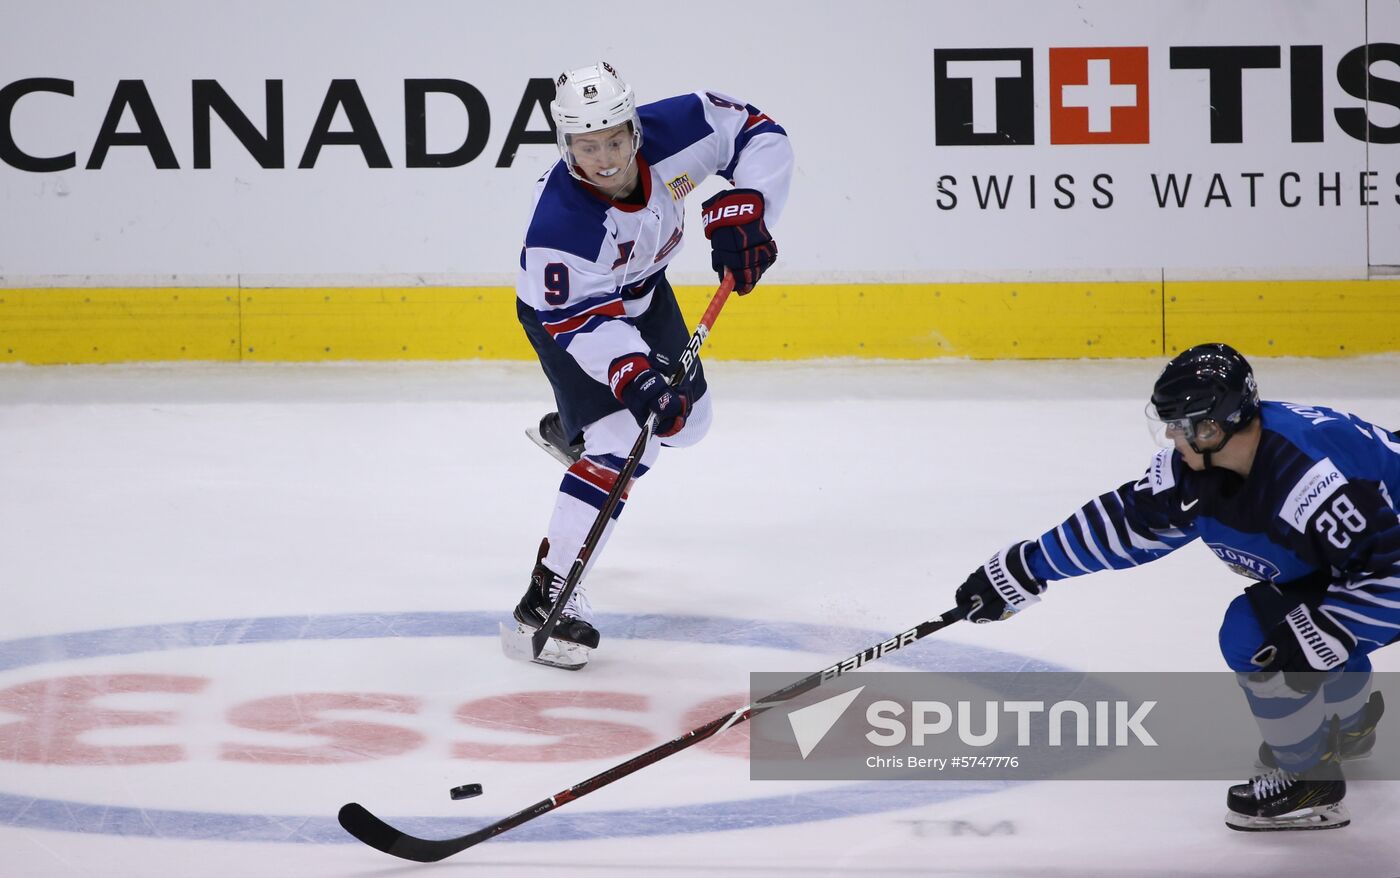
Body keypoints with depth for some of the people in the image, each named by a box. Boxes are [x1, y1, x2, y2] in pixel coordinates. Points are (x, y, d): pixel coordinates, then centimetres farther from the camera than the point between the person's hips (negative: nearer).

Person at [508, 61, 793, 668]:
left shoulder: (673, 130, -31)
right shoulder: (559, 224, -42)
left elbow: (758, 133, -18)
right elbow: (585, 320, -37)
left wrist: (743, 209, -31)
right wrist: (632, 376, -51)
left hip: (639, 288, 6)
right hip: (566, 306, -6)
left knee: (686, 420, 18)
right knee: (626, 441, -22)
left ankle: (567, 432, 48)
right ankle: (547, 596, -20)